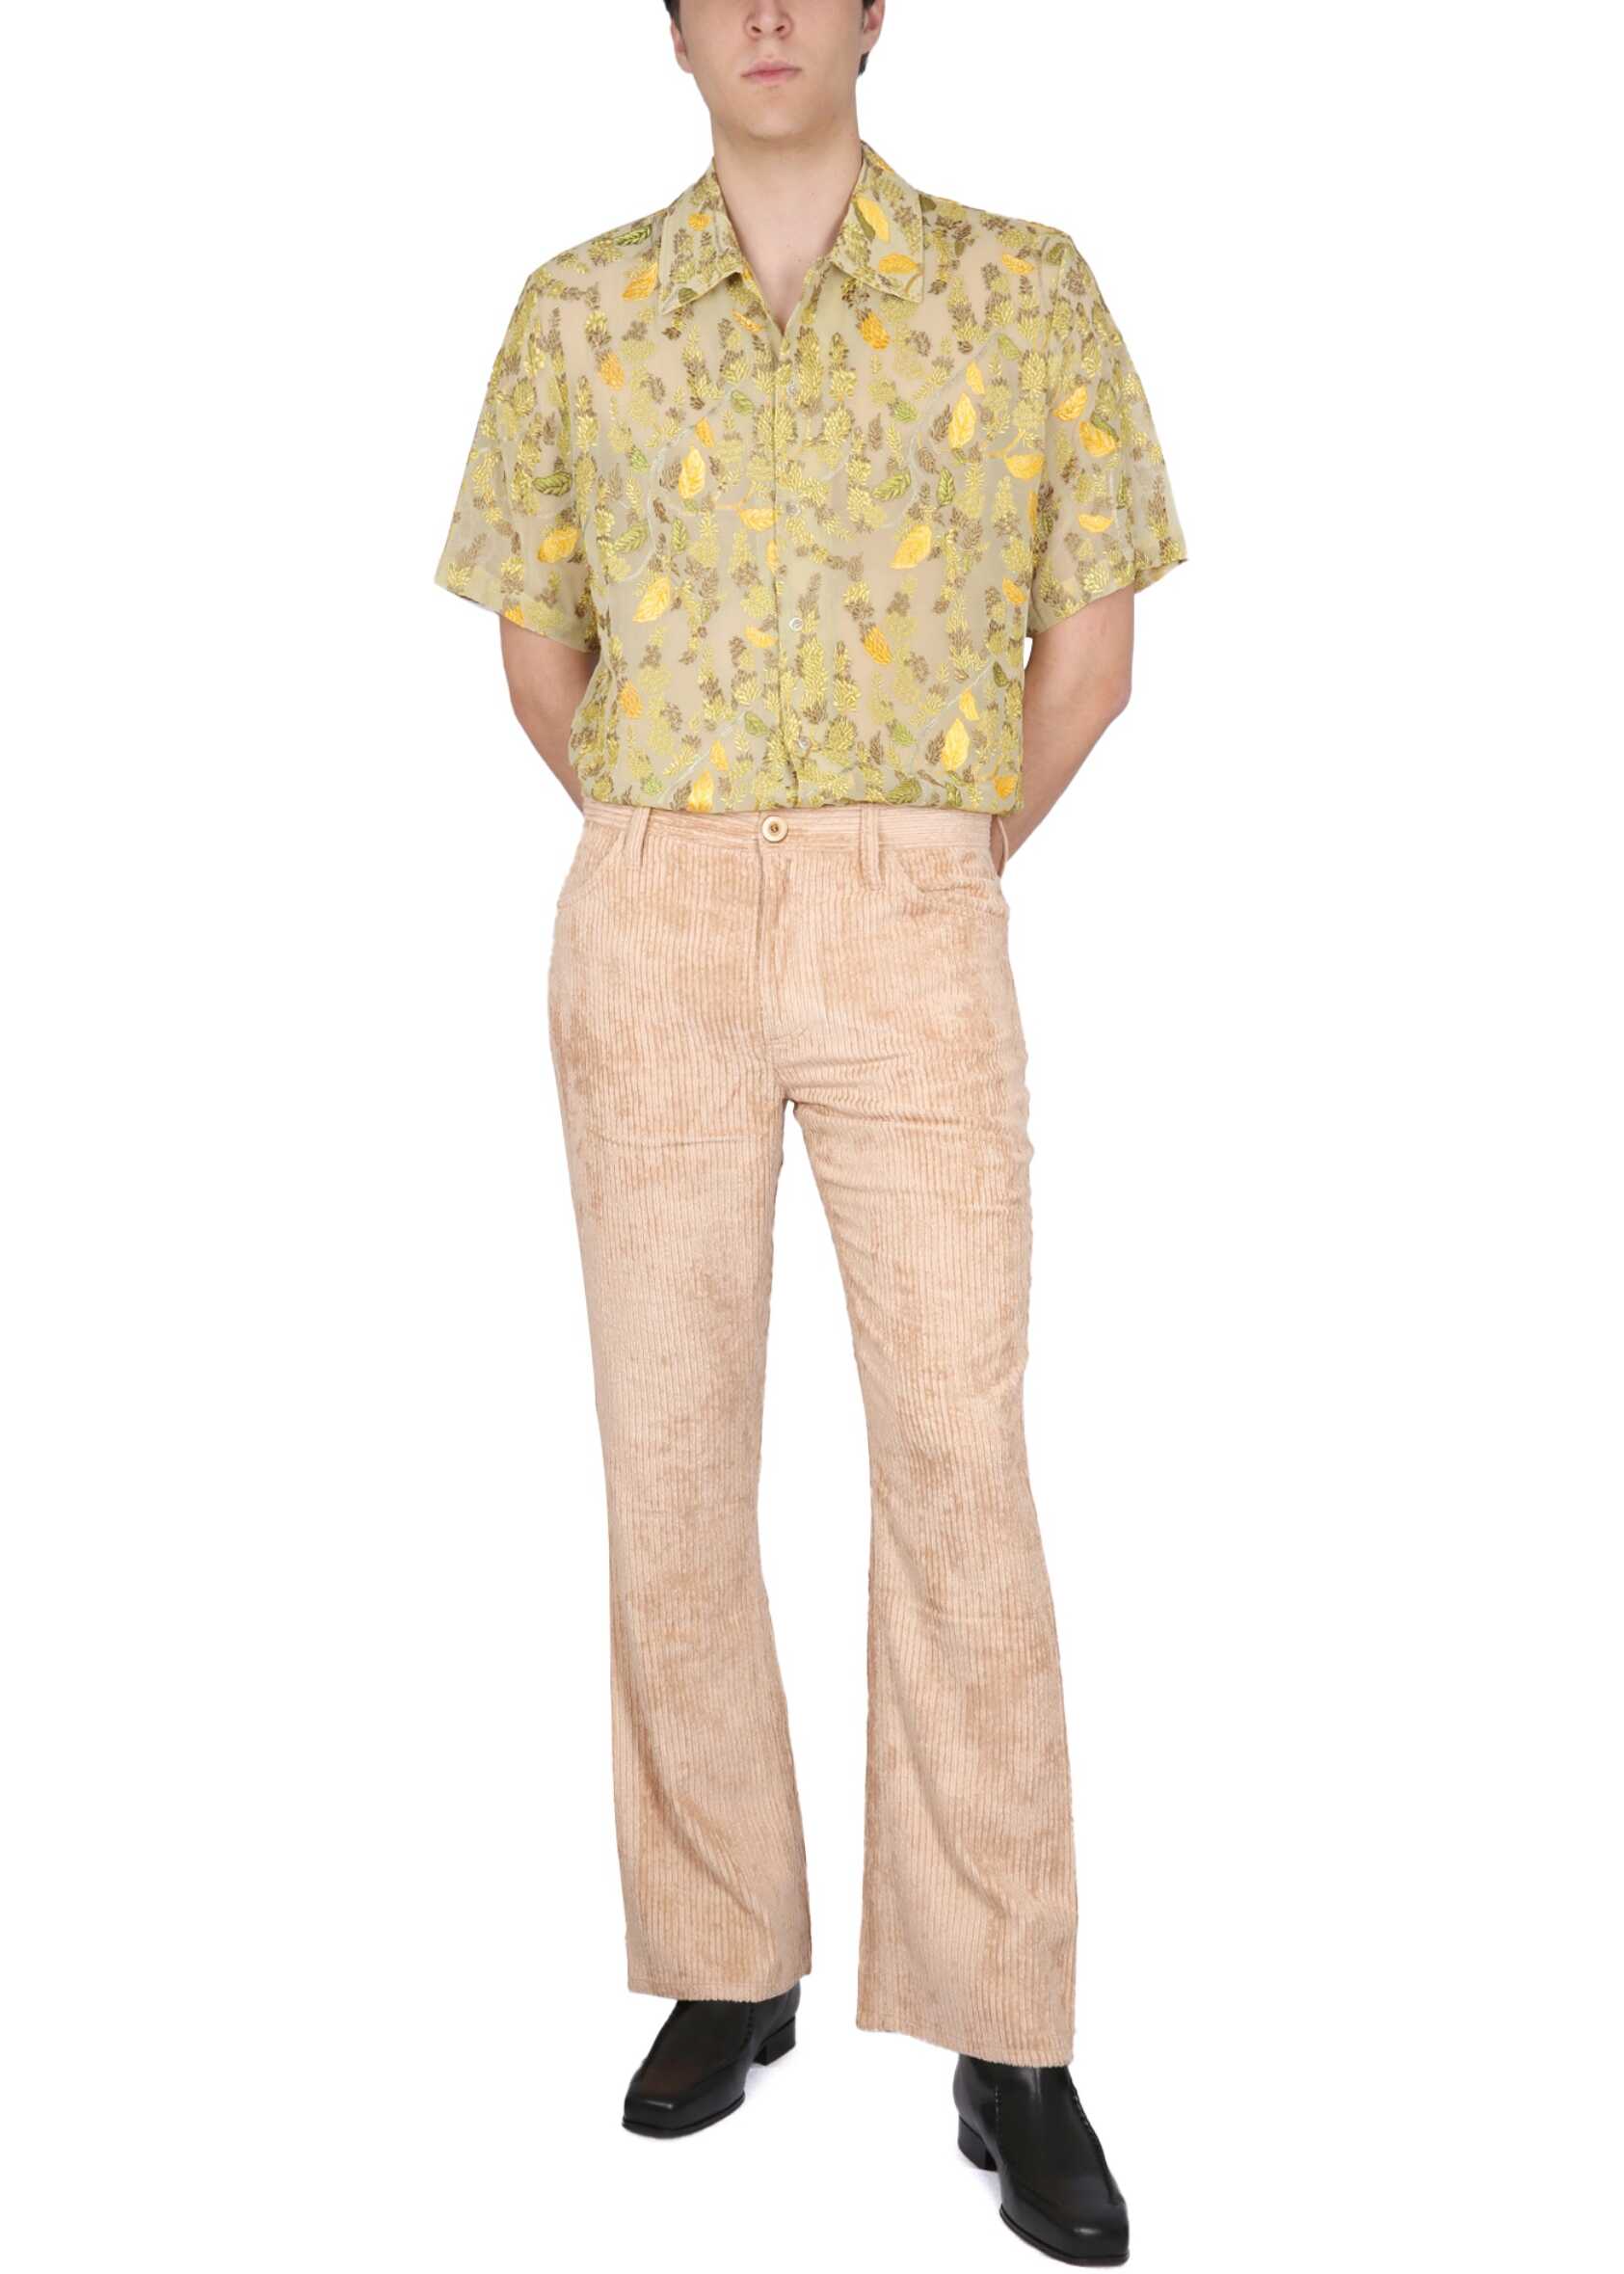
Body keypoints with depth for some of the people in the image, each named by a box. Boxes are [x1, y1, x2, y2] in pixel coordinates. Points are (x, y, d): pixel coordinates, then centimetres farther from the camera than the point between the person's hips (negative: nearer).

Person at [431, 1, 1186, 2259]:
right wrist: (692, 860, 13)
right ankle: (728, 1962, 19)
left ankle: (1005, 2039, 5)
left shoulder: (1022, 289, 5)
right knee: (673, 1456, 4)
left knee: (959, 1461, -5)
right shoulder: (579, 311, 9)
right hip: (646, 921, 2)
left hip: (920, 923, -2)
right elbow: (538, 651, 15)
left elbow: (1091, 646, 7)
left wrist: (940, 865, 10)